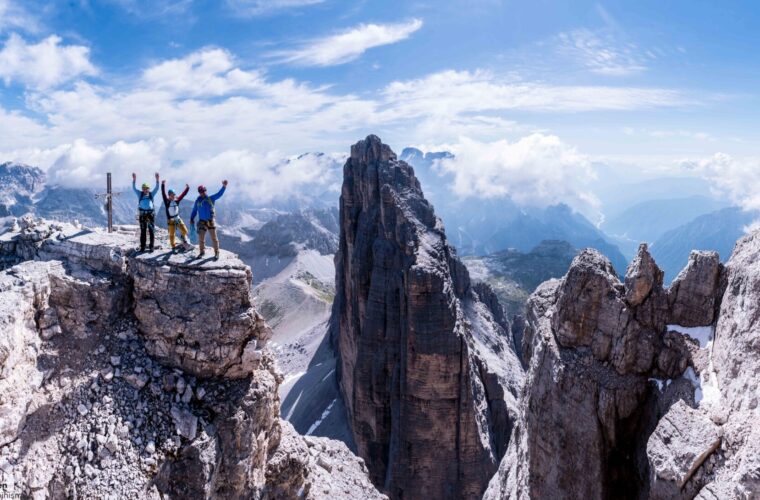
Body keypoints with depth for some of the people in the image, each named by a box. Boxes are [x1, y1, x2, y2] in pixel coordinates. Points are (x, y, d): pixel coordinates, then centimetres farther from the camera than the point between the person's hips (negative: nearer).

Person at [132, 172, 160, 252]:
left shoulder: (151, 194, 10)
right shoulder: (140, 194, 10)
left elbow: (157, 188, -1)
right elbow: (134, 188, 0)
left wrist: (157, 180, -14)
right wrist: (134, 180, -14)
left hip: (151, 214, 0)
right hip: (142, 214, 0)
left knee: (151, 231, 0)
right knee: (143, 231, 5)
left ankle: (151, 247, 5)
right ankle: (142, 247, 10)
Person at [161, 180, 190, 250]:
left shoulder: (177, 201, 1)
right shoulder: (167, 201, -10)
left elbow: (183, 195, 5)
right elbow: (163, 194, -22)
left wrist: (187, 189, 0)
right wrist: (163, 185, -32)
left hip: (178, 218, 4)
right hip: (170, 220, -4)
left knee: (184, 230, 0)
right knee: (171, 234, 2)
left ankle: (183, 237, 33)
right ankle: (173, 247, 16)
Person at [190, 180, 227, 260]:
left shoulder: (211, 199, 2)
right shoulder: (197, 201, 7)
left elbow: (219, 194, -9)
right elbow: (194, 211, 14)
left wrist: (224, 186, -22)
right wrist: (192, 219, 3)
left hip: (211, 221, -1)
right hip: (202, 222, 1)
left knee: (214, 238, 0)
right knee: (201, 238, 3)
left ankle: (216, 253, 9)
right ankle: (202, 252, 21)